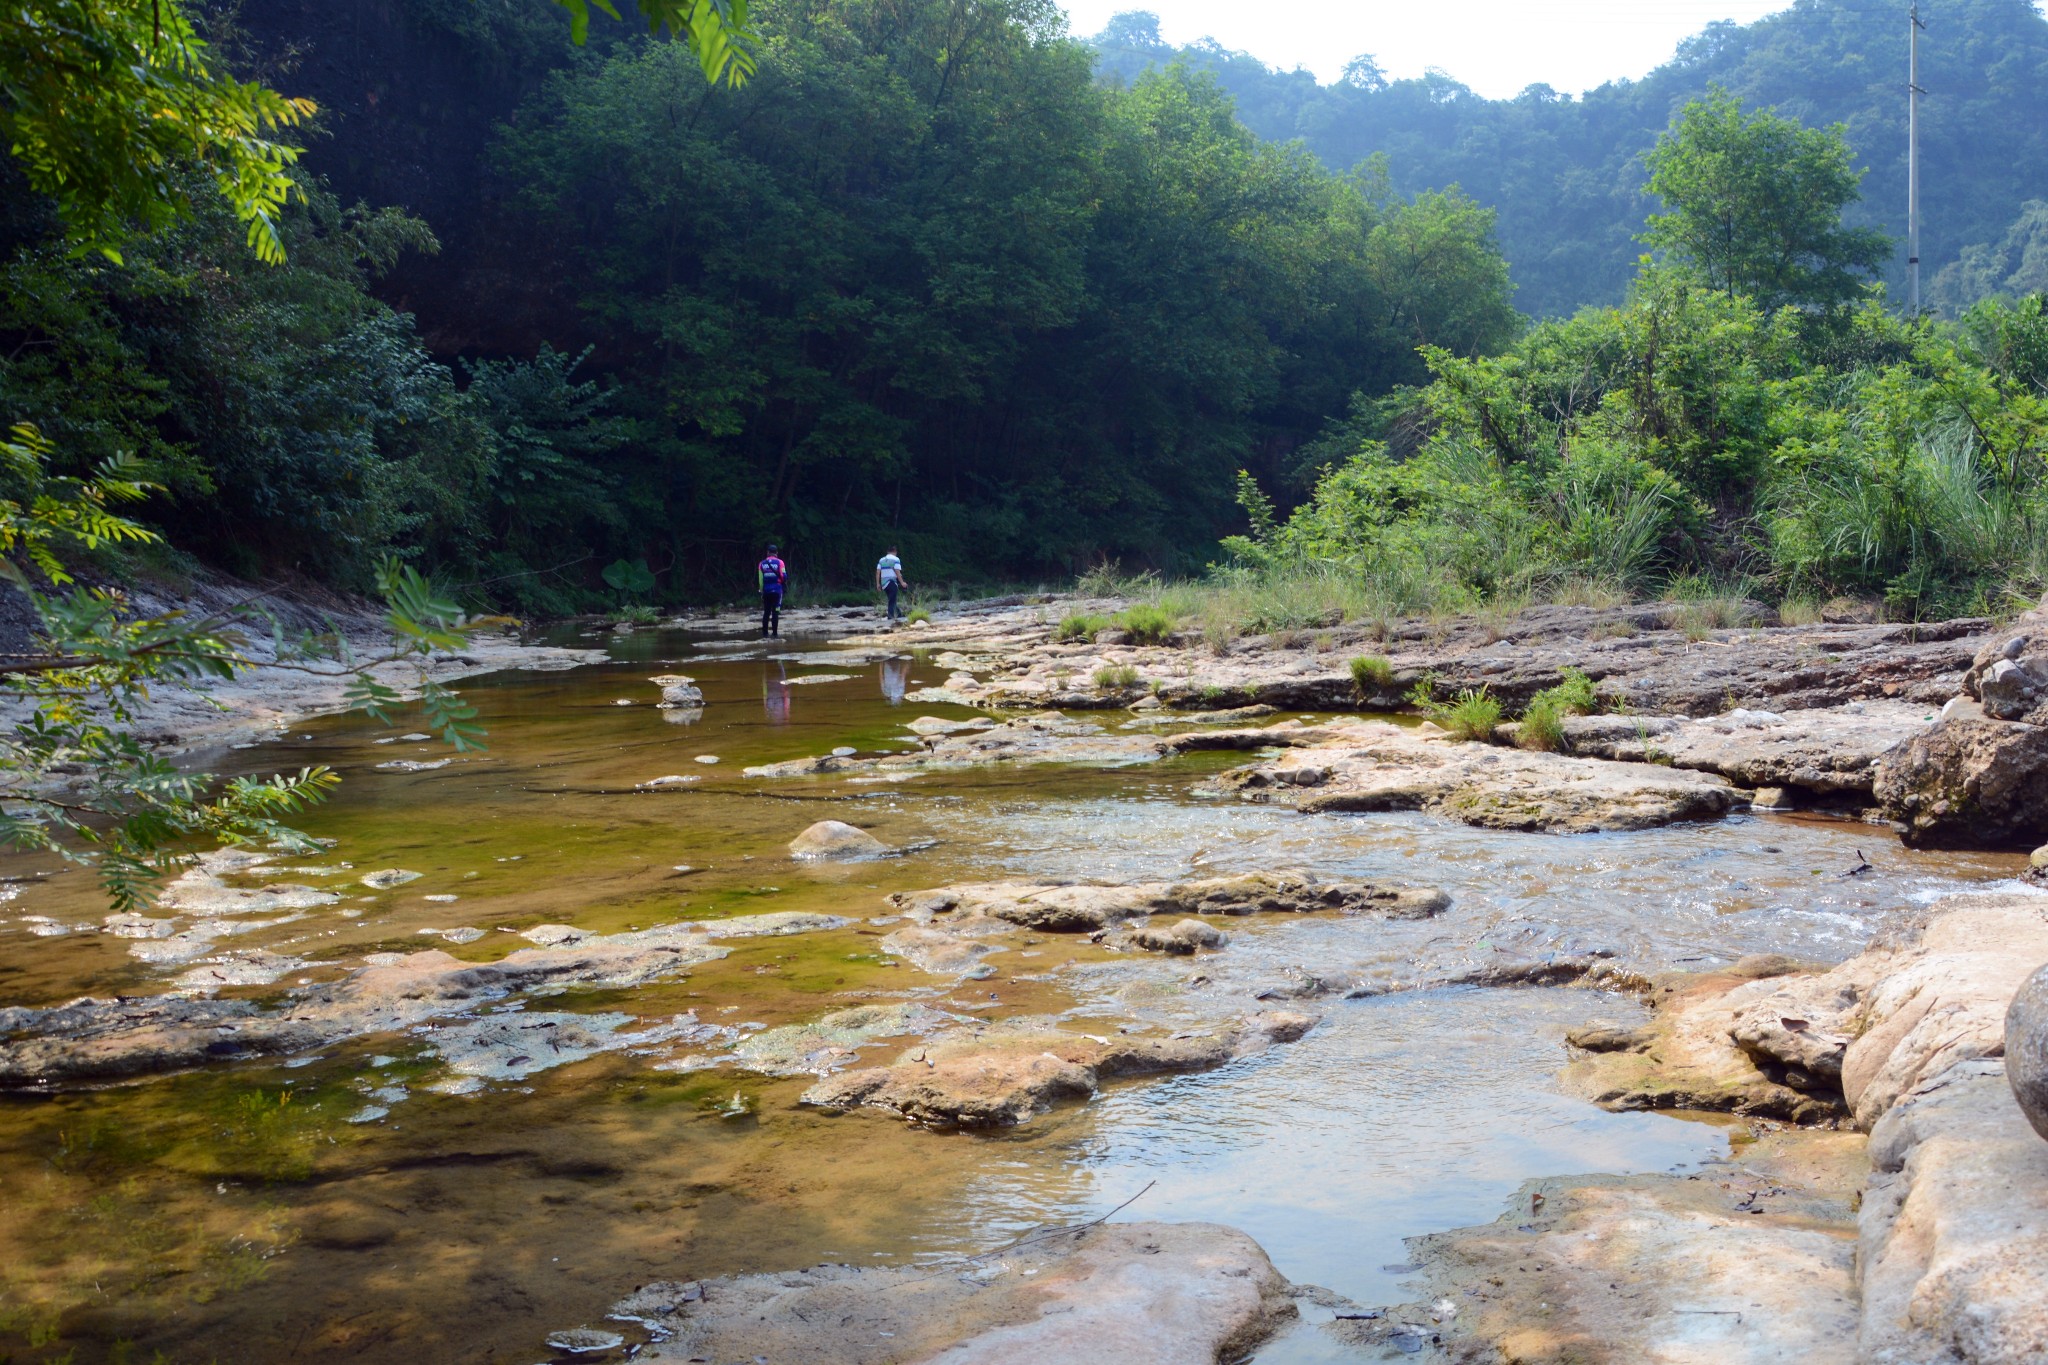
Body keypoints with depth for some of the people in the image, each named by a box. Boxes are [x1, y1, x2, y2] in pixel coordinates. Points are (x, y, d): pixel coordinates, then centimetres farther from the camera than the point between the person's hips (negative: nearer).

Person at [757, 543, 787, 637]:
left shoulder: (762, 564, 5)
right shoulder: (779, 562, -3)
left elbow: (760, 579, 3)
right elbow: (784, 576, -7)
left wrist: (761, 591, 10)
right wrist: (785, 584, 15)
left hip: (766, 591, 3)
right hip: (777, 590, -3)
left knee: (766, 612, 10)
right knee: (775, 612, -2)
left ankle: (765, 633, 8)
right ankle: (774, 633, -6)